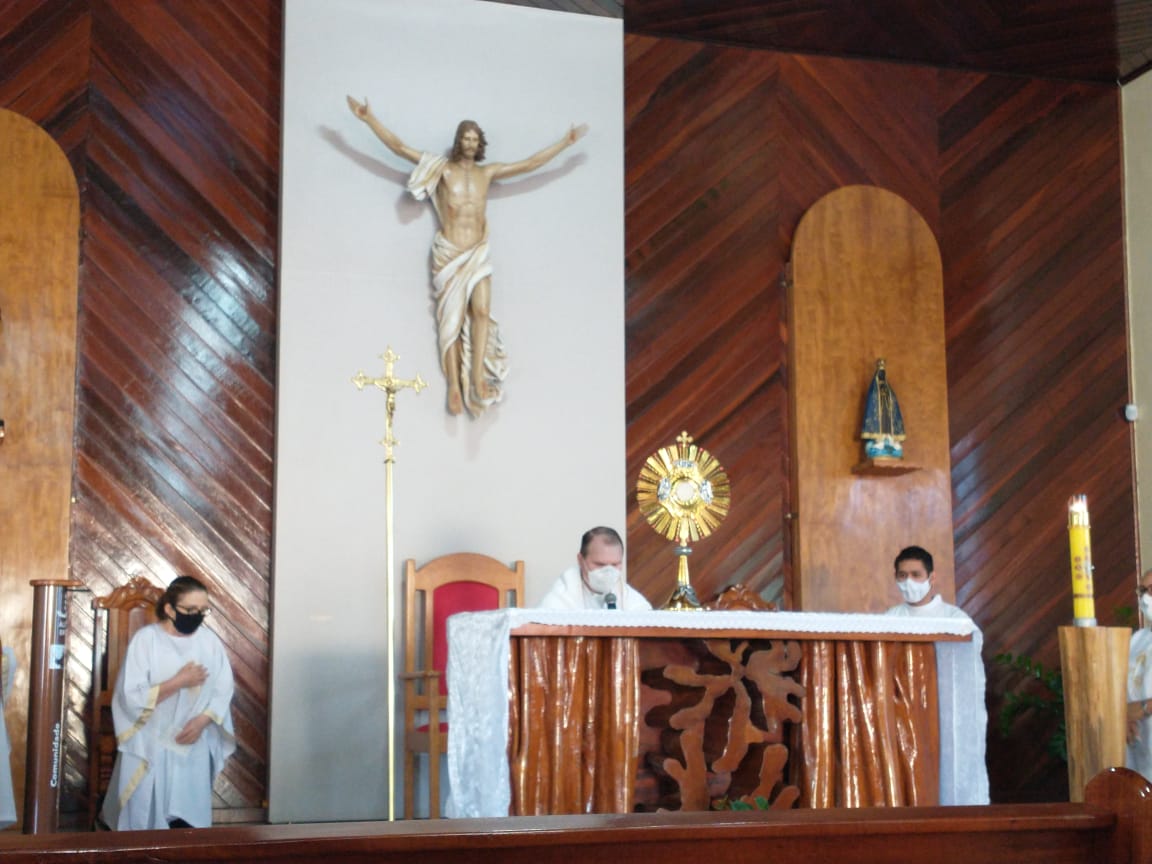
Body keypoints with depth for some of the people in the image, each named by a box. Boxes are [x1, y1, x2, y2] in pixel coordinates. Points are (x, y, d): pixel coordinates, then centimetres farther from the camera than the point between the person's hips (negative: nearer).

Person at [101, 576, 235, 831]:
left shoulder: (210, 641, 2)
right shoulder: (146, 639, -9)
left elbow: (223, 691, 4)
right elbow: (131, 696, -15)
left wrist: (203, 720, -13)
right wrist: (180, 681, -18)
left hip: (194, 748, 3)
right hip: (149, 748, -3)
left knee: (189, 821, 3)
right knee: (144, 820, 0)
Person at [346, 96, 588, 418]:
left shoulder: (487, 172, 11)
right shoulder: (443, 169, 2)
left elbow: (530, 164, 16)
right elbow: (398, 147, -3)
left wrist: (566, 141, 18)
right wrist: (369, 118, -10)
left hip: (478, 253, 2)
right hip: (448, 254, -2)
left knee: (481, 311, -17)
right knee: (451, 319, -6)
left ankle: (478, 376, -20)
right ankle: (454, 387, -8)